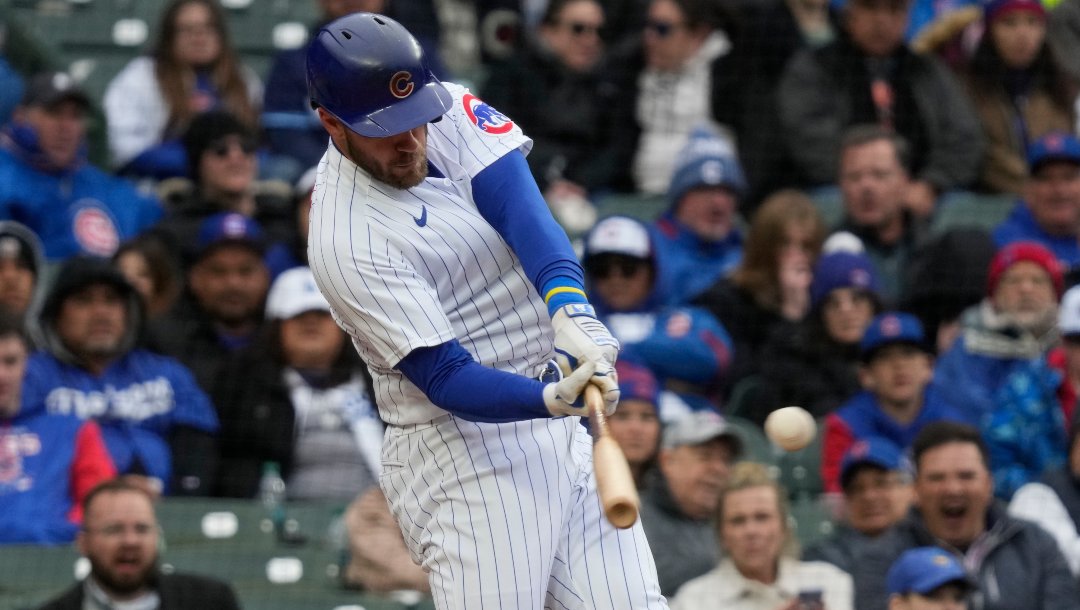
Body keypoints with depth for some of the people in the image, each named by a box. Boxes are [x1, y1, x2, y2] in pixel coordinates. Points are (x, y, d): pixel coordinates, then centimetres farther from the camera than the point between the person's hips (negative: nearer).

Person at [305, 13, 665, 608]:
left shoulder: (449, 114, 1)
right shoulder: (347, 240, -18)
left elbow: (520, 204, -16)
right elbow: (447, 380, -22)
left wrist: (569, 309, -34)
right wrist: (553, 398, -40)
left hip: (561, 426, 7)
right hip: (464, 445, -7)